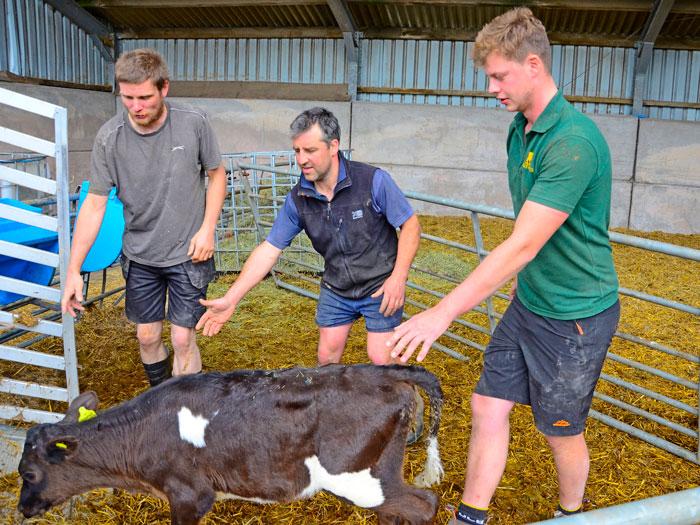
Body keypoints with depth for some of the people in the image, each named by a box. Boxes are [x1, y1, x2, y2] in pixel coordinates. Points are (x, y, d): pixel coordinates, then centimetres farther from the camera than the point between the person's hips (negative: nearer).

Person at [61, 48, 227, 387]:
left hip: (188, 254, -2)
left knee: (183, 339, -2)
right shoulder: (109, 137, -12)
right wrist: (73, 270, -10)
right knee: (147, 337, 12)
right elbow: (94, 203, -7)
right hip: (139, 257, 2)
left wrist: (207, 228, -10)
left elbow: (216, 175, 1)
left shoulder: (194, 123, -13)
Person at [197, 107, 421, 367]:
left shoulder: (374, 181, -21)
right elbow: (269, 249, -7)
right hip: (336, 289, 4)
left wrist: (398, 278, -24)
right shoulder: (298, 199, -9)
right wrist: (231, 299, -13)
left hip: (381, 287, -3)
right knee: (327, 359, 9)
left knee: (381, 361, -4)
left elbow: (411, 226, -13)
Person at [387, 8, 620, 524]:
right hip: (528, 303, 8)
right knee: (488, 408, 9)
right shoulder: (520, 128, 2)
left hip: (575, 314, -7)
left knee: (562, 431, 12)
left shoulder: (574, 142, -27)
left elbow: (522, 246, -31)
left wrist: (442, 314, -31)